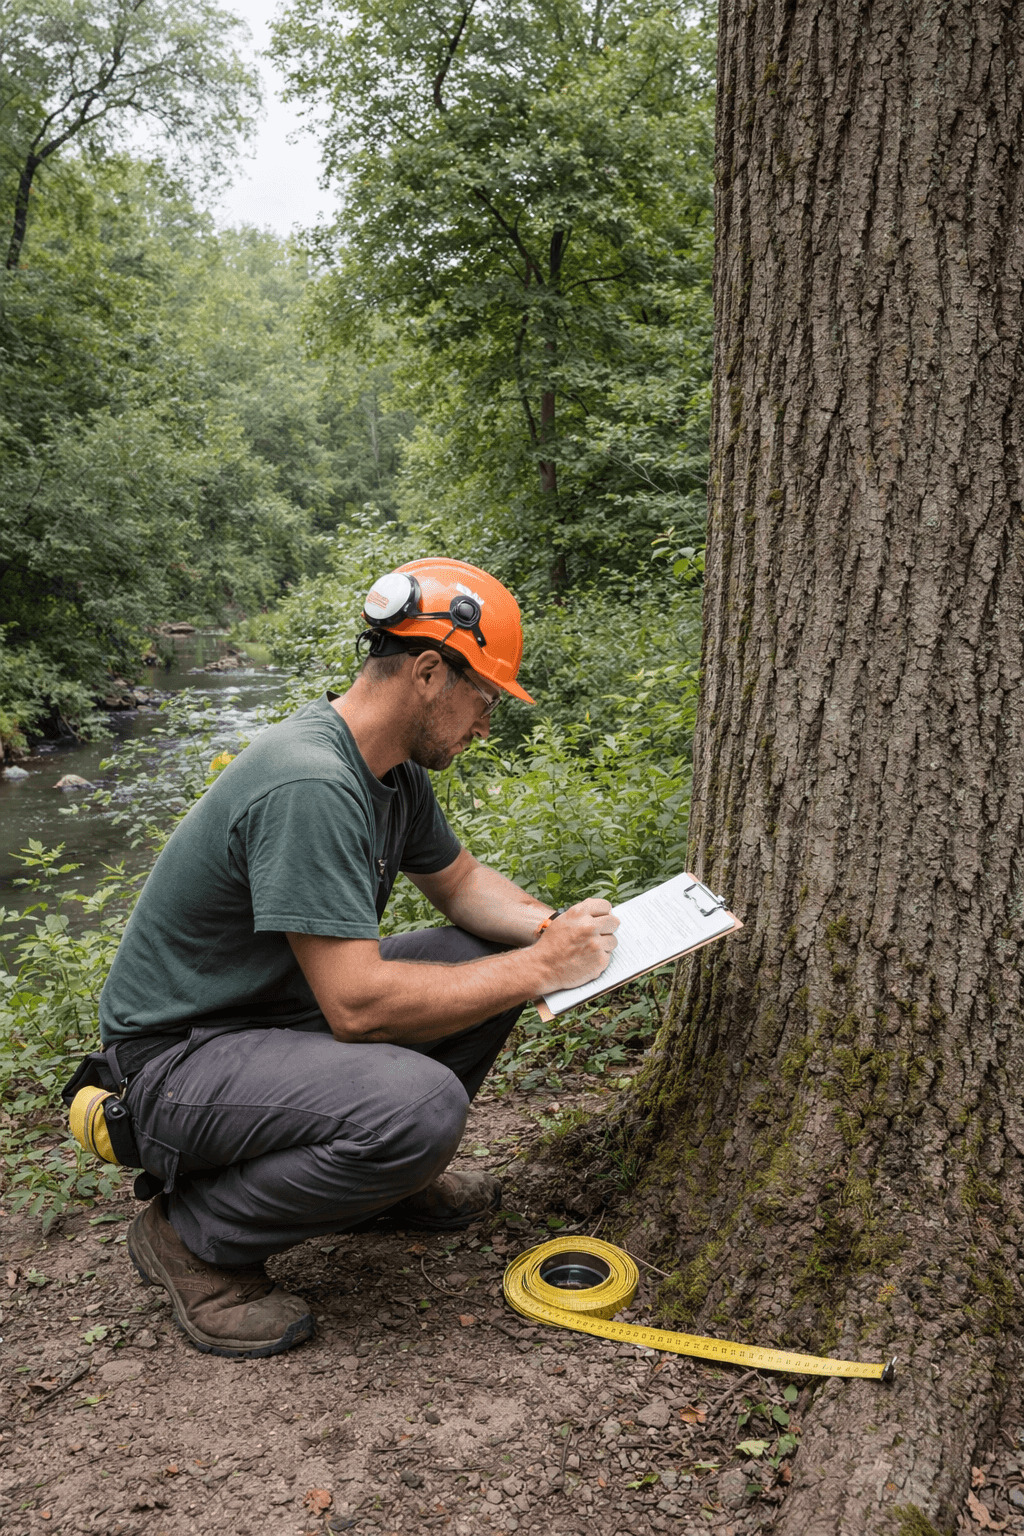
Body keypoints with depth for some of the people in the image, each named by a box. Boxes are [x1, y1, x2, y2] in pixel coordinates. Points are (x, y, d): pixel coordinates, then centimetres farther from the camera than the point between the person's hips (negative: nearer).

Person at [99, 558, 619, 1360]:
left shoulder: (394, 767, 1)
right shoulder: (308, 784, -30)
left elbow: (460, 880, 14)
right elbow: (356, 1005, -33)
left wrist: (550, 926, -6)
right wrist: (541, 968, -24)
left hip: (292, 1006, 9)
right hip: (182, 1053, -9)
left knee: (490, 950, 3)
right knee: (421, 1106, -32)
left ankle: (392, 1173, 18)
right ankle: (193, 1235, -7)